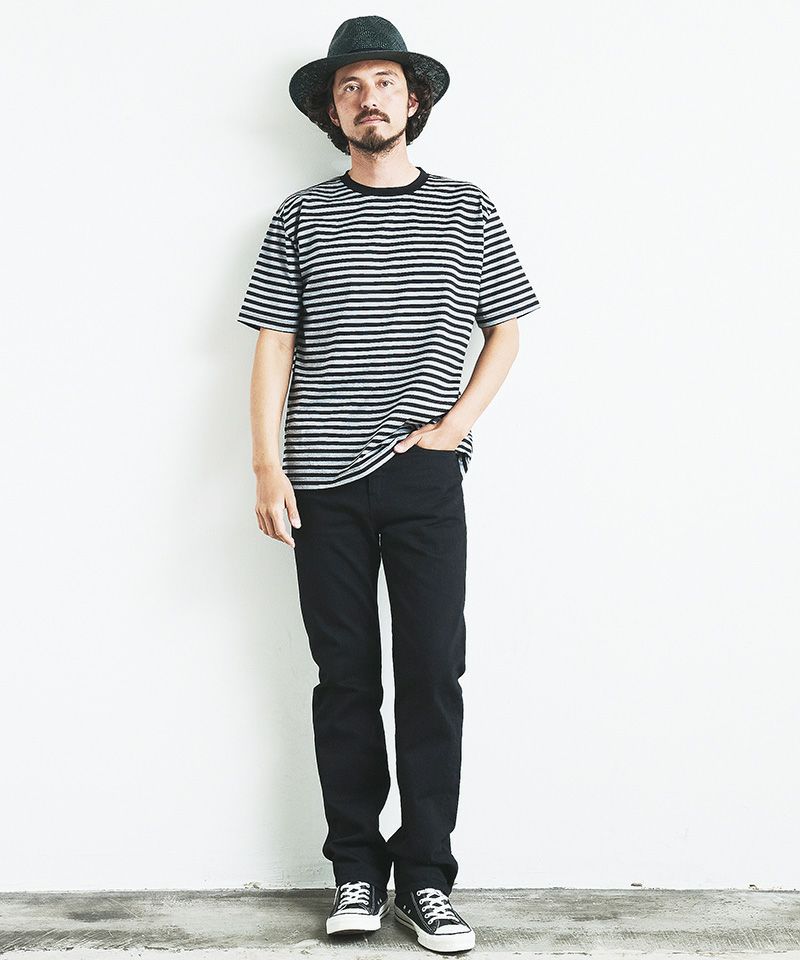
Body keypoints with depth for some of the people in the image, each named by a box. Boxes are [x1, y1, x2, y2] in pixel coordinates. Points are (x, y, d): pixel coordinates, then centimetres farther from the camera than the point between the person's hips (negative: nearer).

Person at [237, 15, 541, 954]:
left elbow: (506, 329, 11)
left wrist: (455, 422, -2)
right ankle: (356, 872, 16)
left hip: (426, 482, 0)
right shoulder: (302, 215, 9)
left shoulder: (466, 208, 9)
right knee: (346, 681, 5)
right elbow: (273, 343, 5)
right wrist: (266, 465, -4)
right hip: (324, 483, 1)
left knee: (433, 677, -1)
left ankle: (427, 879, 10)